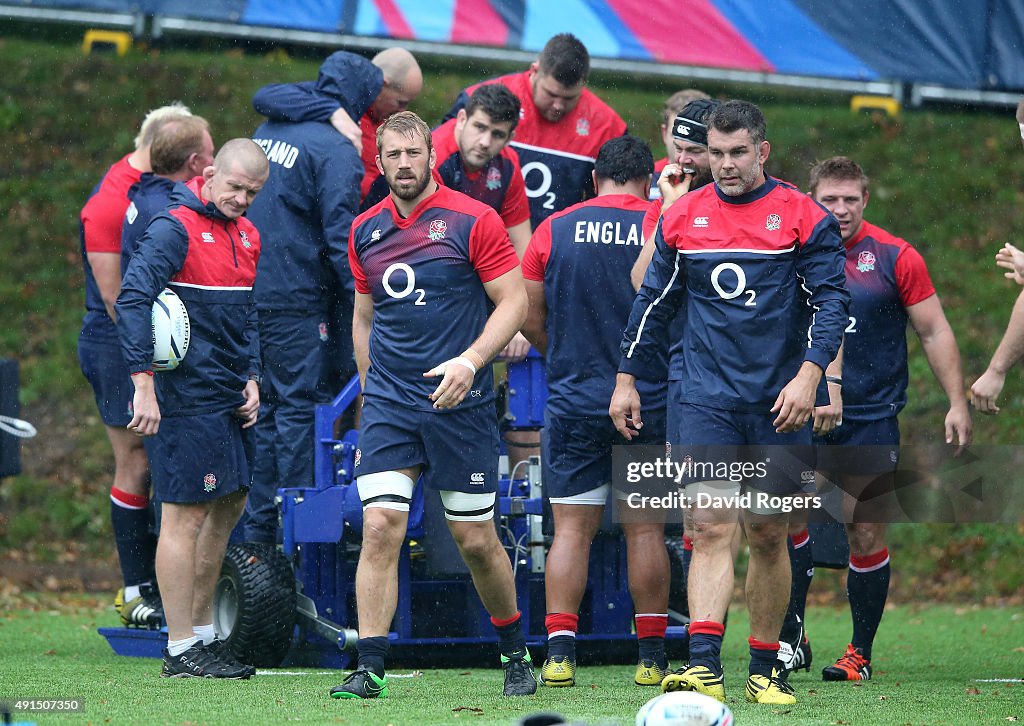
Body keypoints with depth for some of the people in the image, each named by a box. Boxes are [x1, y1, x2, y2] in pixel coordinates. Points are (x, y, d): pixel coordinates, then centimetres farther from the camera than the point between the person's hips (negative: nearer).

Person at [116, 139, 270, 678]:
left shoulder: (245, 234, 15)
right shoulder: (176, 228, -12)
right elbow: (133, 300, -21)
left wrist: (251, 378, 12)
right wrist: (144, 384, -26)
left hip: (230, 398, 9)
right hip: (187, 396, -9)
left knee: (229, 505, 14)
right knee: (186, 514, -7)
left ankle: (203, 634, 24)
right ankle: (180, 650, -4)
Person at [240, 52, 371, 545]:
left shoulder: (268, 131, 14)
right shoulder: (336, 149, -11)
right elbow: (341, 235, -16)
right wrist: (362, 297, -12)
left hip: (249, 293, 8)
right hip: (297, 297, -7)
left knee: (266, 407, 14)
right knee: (302, 407, -2)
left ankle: (258, 528, 17)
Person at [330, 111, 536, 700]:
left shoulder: (473, 221, -5)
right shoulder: (365, 231, 9)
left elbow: (513, 302, -6)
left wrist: (470, 361, -19)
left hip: (459, 403, -3)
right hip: (389, 404, 3)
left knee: (477, 540, 4)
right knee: (380, 529, -11)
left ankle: (516, 652, 25)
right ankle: (370, 668, -11)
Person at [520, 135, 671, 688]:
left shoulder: (555, 230, 0)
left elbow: (531, 320, 6)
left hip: (573, 400, 1)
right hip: (649, 402, -1)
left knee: (571, 529, 4)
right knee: (645, 529, 5)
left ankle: (559, 652, -2)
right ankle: (651, 657, 7)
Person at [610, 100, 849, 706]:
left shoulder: (804, 219, 0)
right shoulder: (683, 218, 8)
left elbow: (831, 299, -3)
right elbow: (654, 302, 16)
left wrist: (809, 374, -16)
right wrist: (627, 379, 14)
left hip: (778, 404, -1)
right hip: (708, 400, 1)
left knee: (769, 536, 4)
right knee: (711, 526, -13)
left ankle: (765, 671, 15)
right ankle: (704, 667, -23)